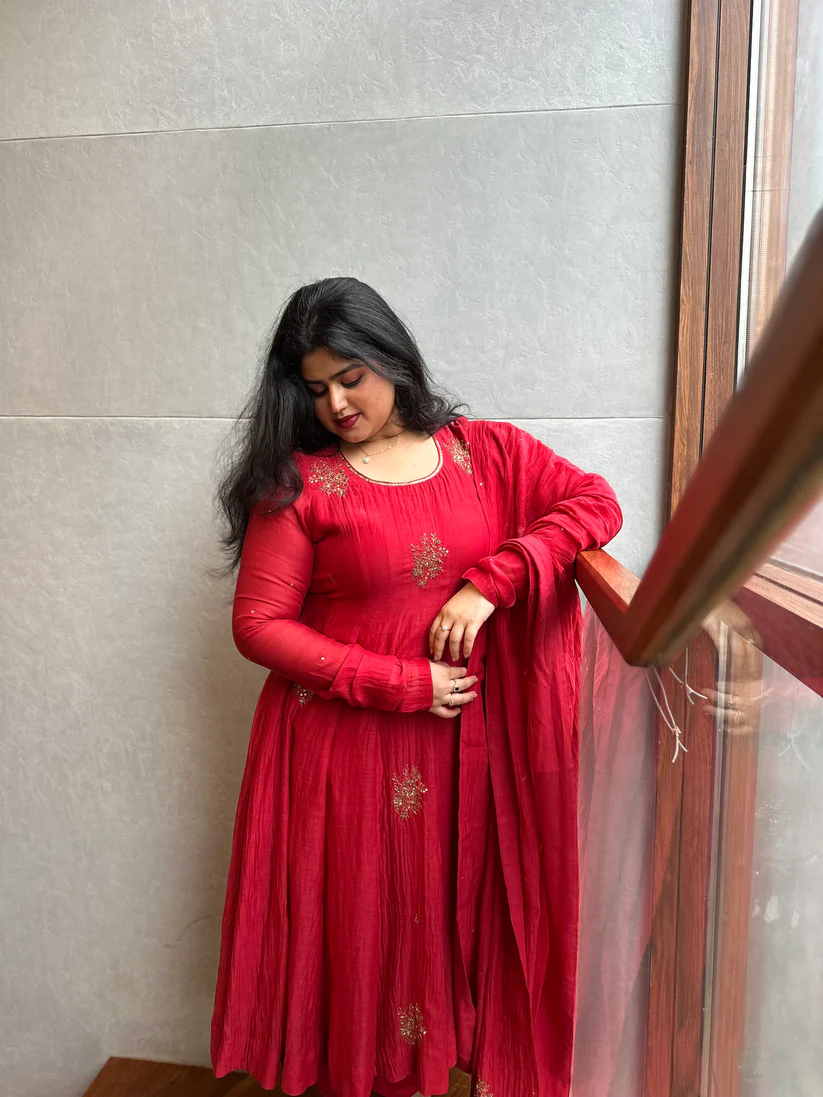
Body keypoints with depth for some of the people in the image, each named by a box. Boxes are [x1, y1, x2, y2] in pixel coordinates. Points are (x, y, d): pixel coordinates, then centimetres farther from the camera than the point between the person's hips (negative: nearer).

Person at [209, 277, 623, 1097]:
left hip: (470, 747, 2)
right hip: (346, 747, -1)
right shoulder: (297, 481, -4)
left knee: (463, 922, 13)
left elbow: (596, 503, -2)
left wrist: (489, 584, -15)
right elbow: (258, 624, -7)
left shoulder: (485, 451, 4)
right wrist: (400, 683, -14)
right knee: (361, 930, 11)